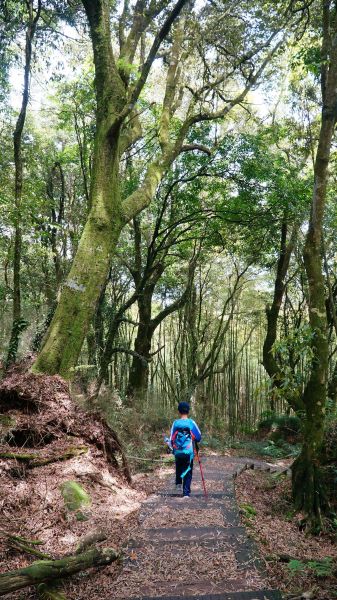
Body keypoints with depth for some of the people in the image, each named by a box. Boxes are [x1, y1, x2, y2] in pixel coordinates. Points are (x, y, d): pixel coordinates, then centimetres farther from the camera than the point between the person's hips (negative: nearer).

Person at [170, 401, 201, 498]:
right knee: (188, 472, 9)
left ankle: (178, 483, 20)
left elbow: (171, 439, -1)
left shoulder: (175, 423, -6)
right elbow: (198, 437, -2)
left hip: (178, 452, 2)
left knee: (179, 468, 29)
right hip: (189, 452, -1)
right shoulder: (191, 423, -9)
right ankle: (186, 493, 5)